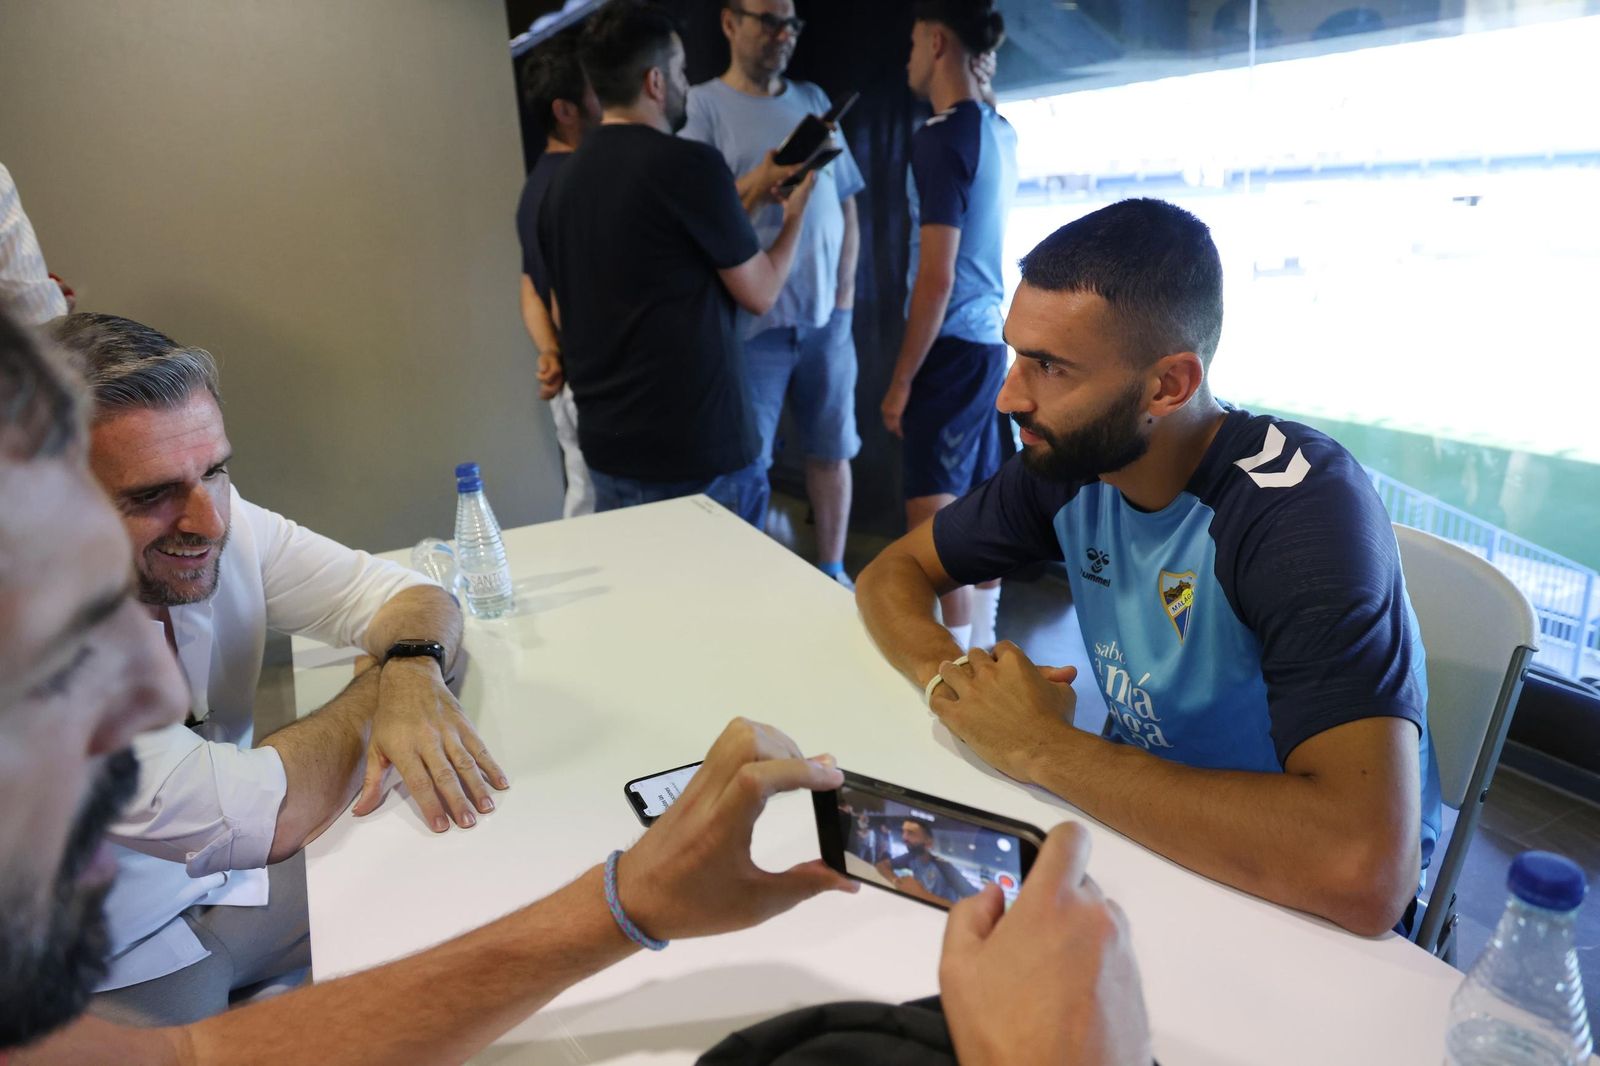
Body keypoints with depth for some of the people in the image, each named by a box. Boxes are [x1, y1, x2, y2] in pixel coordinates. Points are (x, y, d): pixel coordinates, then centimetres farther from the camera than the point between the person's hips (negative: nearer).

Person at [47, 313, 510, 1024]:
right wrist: (380, 687, -16)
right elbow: (261, 818, -31)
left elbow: (409, 592, -7)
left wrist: (413, 672, -28)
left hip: (234, 881, 5)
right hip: (109, 977, -4)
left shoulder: (213, 518, -15)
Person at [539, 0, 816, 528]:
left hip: (606, 445, 7)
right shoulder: (688, 163, -14)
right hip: (699, 449, -7)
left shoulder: (563, 180, 7)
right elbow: (761, 293, -4)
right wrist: (795, 210, 12)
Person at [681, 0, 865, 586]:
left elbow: (846, 205, 14)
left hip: (825, 317, 5)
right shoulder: (703, 104, -1)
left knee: (831, 449, 10)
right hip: (751, 322, -4)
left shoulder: (813, 99, 14)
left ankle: (833, 571, 24)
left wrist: (844, 293, 7)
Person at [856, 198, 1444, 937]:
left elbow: (1363, 869, -39)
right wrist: (945, 670, -20)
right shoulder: (1066, 459, -9)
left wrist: (1041, 747, -31)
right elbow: (893, 571, 2)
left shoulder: (1304, 510, -28)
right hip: (1137, 816, 5)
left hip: (1293, 900, -5)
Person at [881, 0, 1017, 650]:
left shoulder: (941, 138, -16)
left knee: (934, 524, -6)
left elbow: (936, 279, -20)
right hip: (990, 338, 10)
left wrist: (901, 379, -14)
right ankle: (980, 646, 30)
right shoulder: (1000, 132, 9)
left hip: (951, 346, -10)